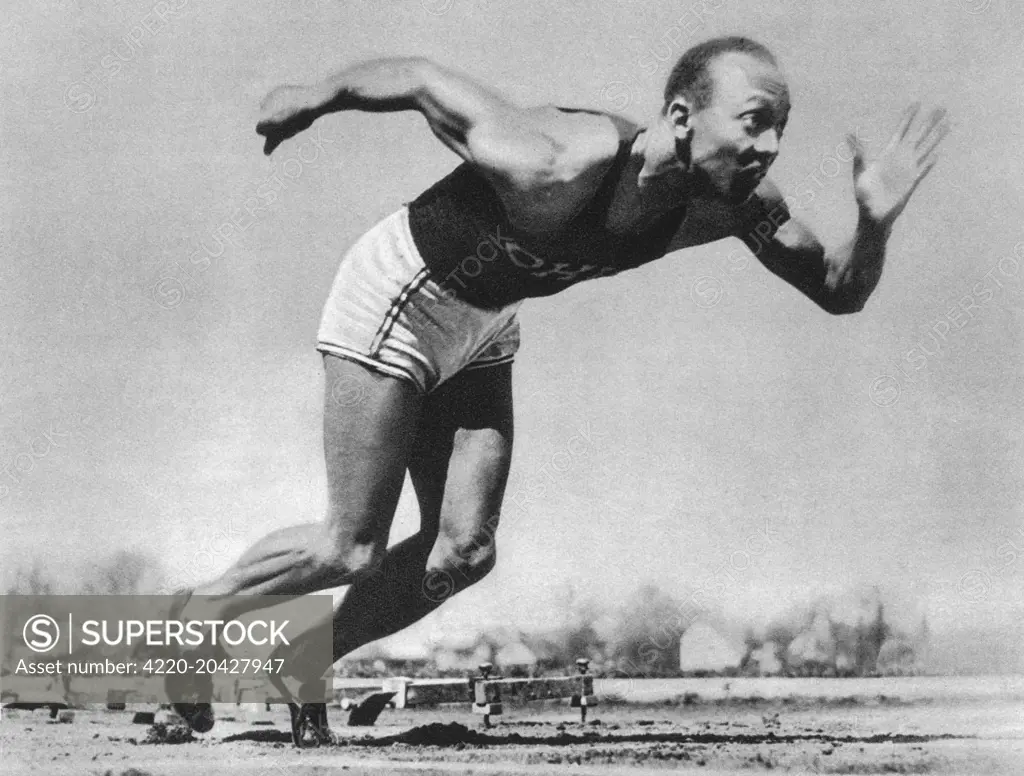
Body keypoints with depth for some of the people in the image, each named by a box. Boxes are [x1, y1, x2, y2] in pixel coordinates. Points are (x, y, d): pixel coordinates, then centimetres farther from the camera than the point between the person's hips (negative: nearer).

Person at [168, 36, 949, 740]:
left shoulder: (734, 206, -18)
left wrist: (876, 224, -32)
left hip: (483, 328, 7)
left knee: (463, 552, -2)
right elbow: (424, 78, -23)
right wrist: (315, 97, -5)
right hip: (395, 298, -6)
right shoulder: (555, 170, -37)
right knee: (350, 550, -6)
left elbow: (840, 293, -10)